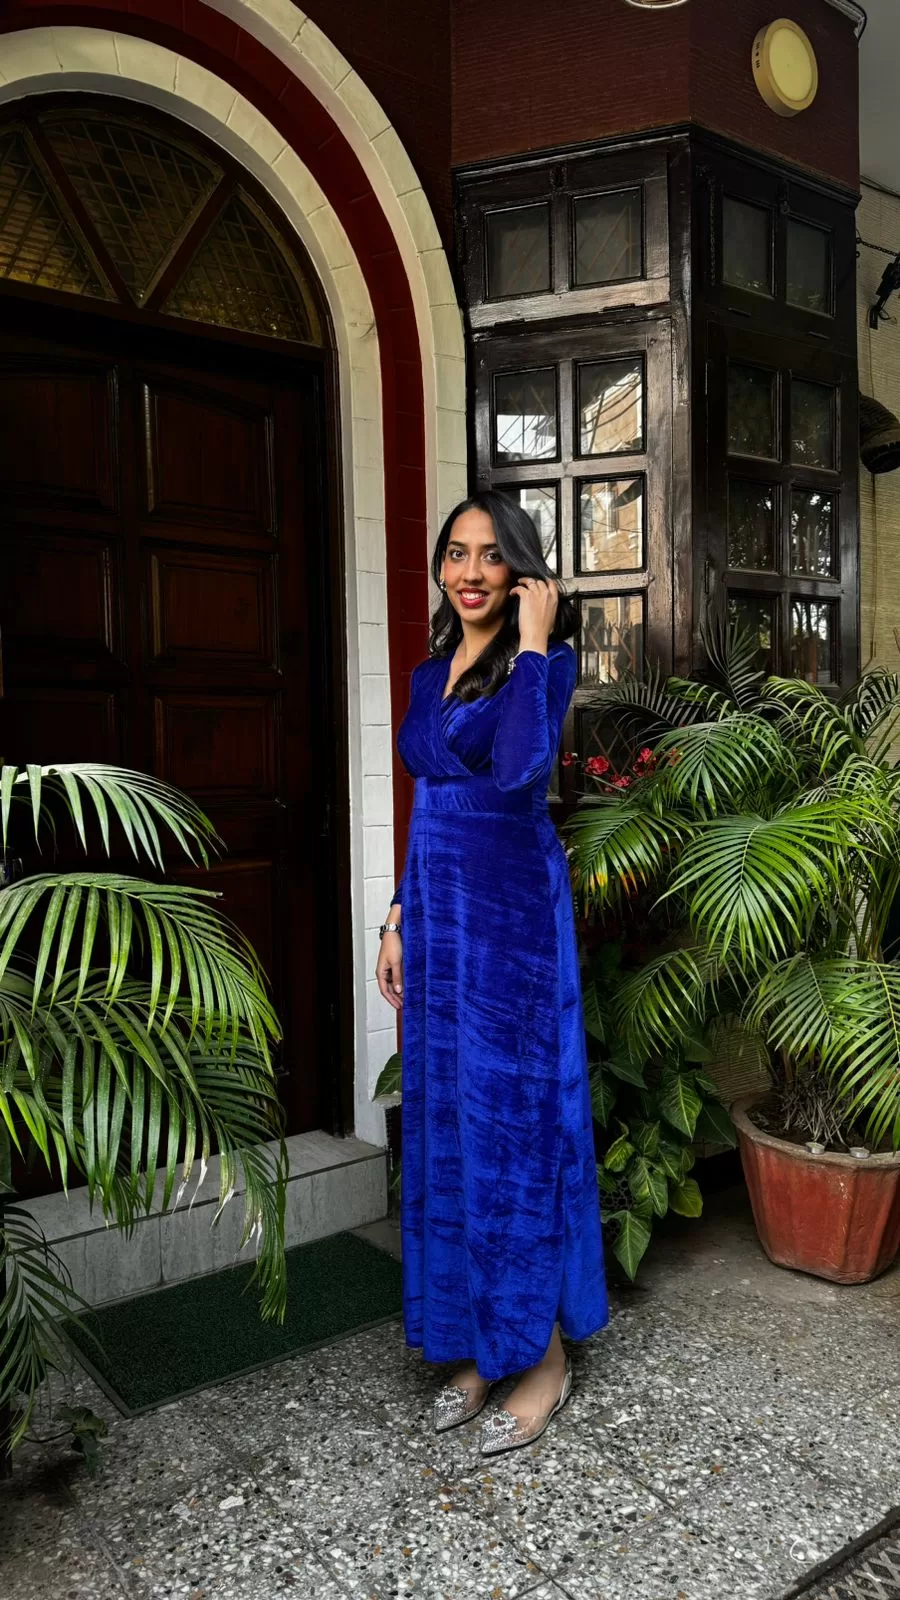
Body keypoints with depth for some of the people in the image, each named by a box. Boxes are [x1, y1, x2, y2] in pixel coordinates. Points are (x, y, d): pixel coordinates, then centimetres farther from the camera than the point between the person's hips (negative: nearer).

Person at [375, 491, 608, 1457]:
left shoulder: (544, 659, -7)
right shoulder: (431, 671, 13)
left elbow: (519, 770, -27)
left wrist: (534, 643, -20)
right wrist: (399, 917, 14)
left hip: (513, 911, -7)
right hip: (437, 913, 7)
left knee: (515, 1121, 2)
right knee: (445, 1123, 13)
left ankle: (544, 1355, 21)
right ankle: (475, 1343, 31)